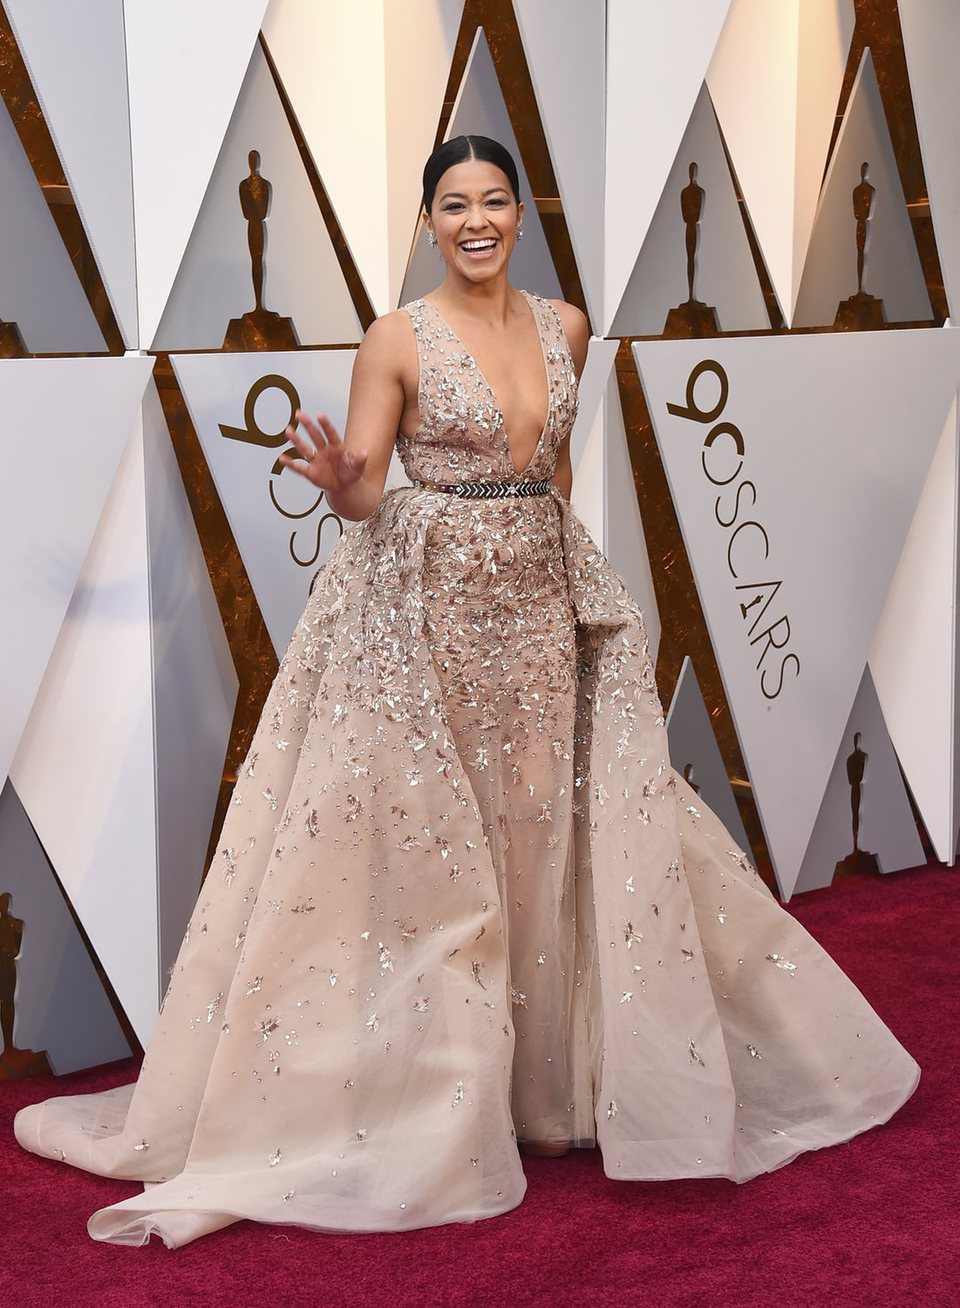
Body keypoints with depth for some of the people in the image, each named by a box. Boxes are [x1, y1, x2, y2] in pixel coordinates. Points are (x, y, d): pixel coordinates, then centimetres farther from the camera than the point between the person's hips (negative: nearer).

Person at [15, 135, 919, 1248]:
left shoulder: (564, 327, 7)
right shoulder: (399, 340, -7)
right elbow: (359, 496, -9)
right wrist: (337, 478, -30)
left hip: (542, 603, 5)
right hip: (427, 608, -4)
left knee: (548, 826, 9)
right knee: (422, 840, -2)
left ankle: (547, 1070, 25)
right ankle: (426, 1080, 12)